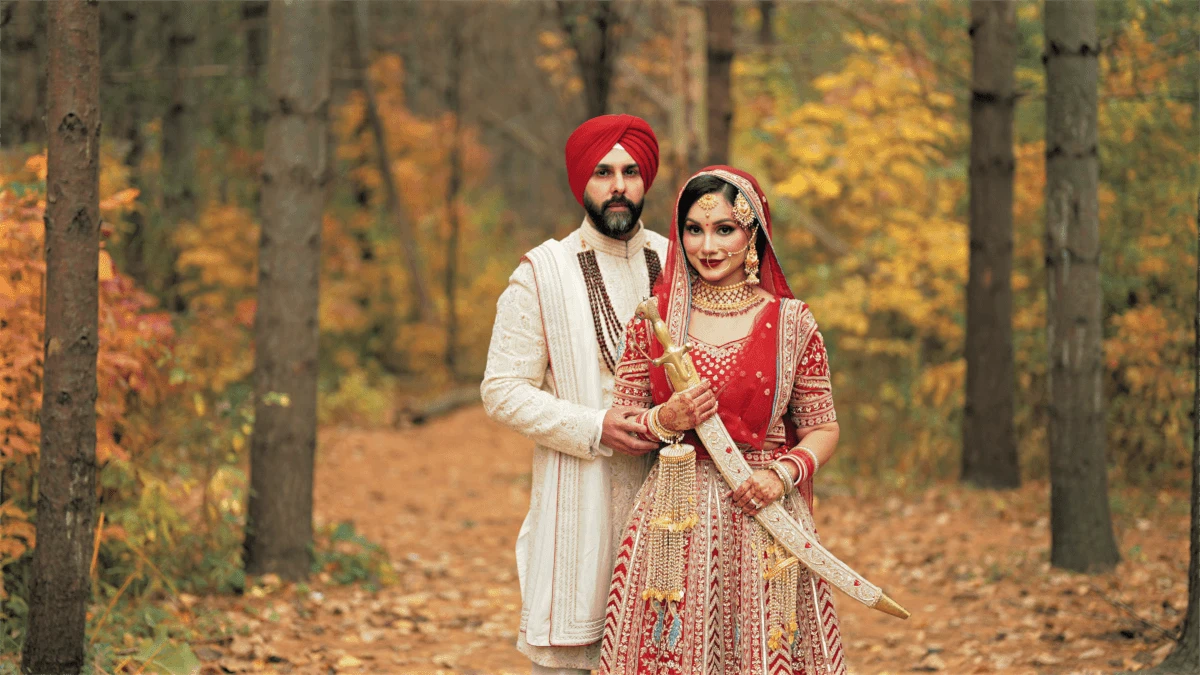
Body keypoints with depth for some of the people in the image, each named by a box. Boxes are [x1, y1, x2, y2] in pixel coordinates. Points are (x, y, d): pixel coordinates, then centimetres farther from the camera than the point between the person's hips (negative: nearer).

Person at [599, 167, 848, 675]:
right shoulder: (654, 318, 4)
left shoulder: (792, 323, 1)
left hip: (762, 516, -1)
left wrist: (784, 473, -12)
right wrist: (665, 421, -11)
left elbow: (823, 428, 6)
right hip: (674, 519, 1)